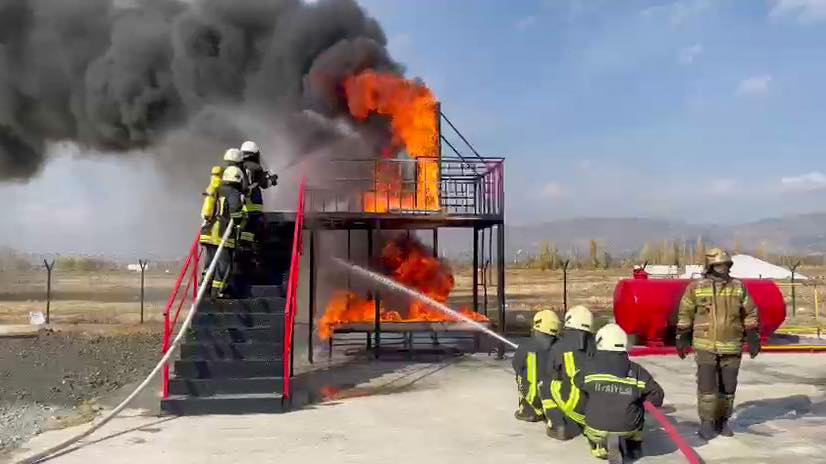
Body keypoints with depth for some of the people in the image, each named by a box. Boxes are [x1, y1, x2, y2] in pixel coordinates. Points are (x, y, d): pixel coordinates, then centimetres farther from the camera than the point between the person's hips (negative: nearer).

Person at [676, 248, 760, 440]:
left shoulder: (739, 287, 3)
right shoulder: (696, 288, -4)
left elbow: (750, 314, 8)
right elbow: (685, 313, 4)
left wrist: (753, 338, 3)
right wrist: (682, 339, 3)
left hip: (732, 347, 2)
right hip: (705, 346, -2)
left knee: (728, 387, 9)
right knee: (707, 386, -4)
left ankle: (722, 421, 25)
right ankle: (706, 423, 9)